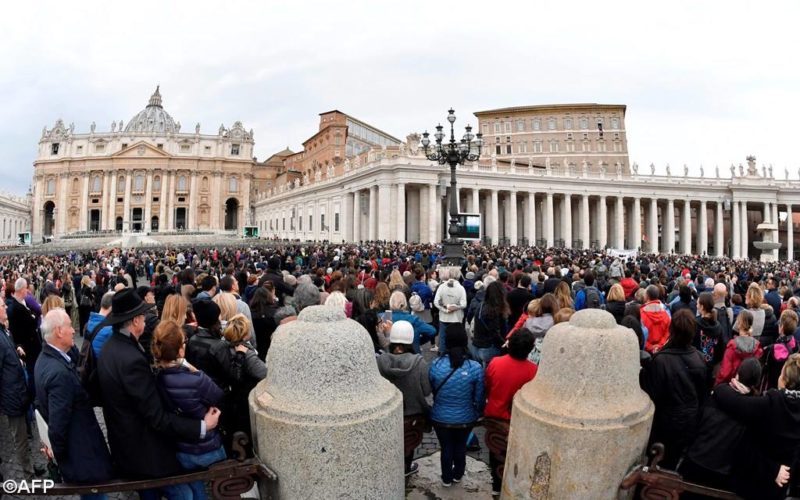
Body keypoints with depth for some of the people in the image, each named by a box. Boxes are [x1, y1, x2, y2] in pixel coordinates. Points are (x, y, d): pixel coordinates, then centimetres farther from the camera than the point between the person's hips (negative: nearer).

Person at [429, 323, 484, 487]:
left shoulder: (436, 365, -20)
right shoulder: (475, 368, -22)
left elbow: (430, 392, -4)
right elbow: (479, 398, -11)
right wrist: (479, 413, 12)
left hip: (440, 418, 0)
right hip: (465, 418, 1)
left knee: (446, 448, 24)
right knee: (461, 446, 27)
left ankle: (447, 479, 45)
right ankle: (457, 475, 51)